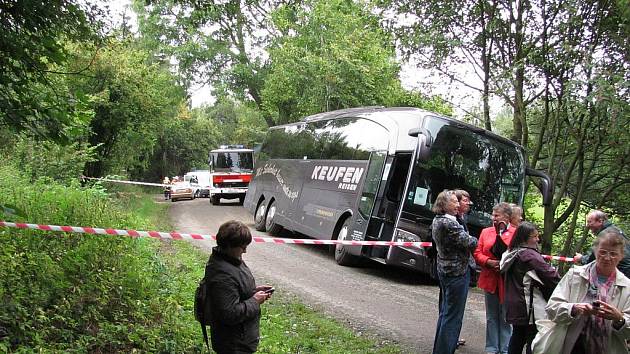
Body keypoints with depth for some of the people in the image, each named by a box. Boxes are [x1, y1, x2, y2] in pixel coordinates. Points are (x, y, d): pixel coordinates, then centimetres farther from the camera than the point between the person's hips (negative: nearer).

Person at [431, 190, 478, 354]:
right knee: (453, 315, -2)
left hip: (444, 269, 10)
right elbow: (469, 242, -20)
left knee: (445, 311, 19)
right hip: (457, 272, -10)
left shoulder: (437, 220, 8)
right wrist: (474, 239, 2)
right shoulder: (449, 223, -21)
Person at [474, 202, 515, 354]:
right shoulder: (486, 232, 7)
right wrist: (489, 262, -12)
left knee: (505, 317, 5)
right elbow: (477, 253, 5)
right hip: (489, 280, 4)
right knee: (491, 317, 13)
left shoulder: (515, 233, -4)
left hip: (507, 282, -4)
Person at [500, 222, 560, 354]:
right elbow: (550, 274, -18)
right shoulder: (530, 255, -17)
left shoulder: (512, 253, 11)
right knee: (533, 342, -3)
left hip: (515, 306, 9)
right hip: (529, 306, -9)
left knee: (517, 336, 15)